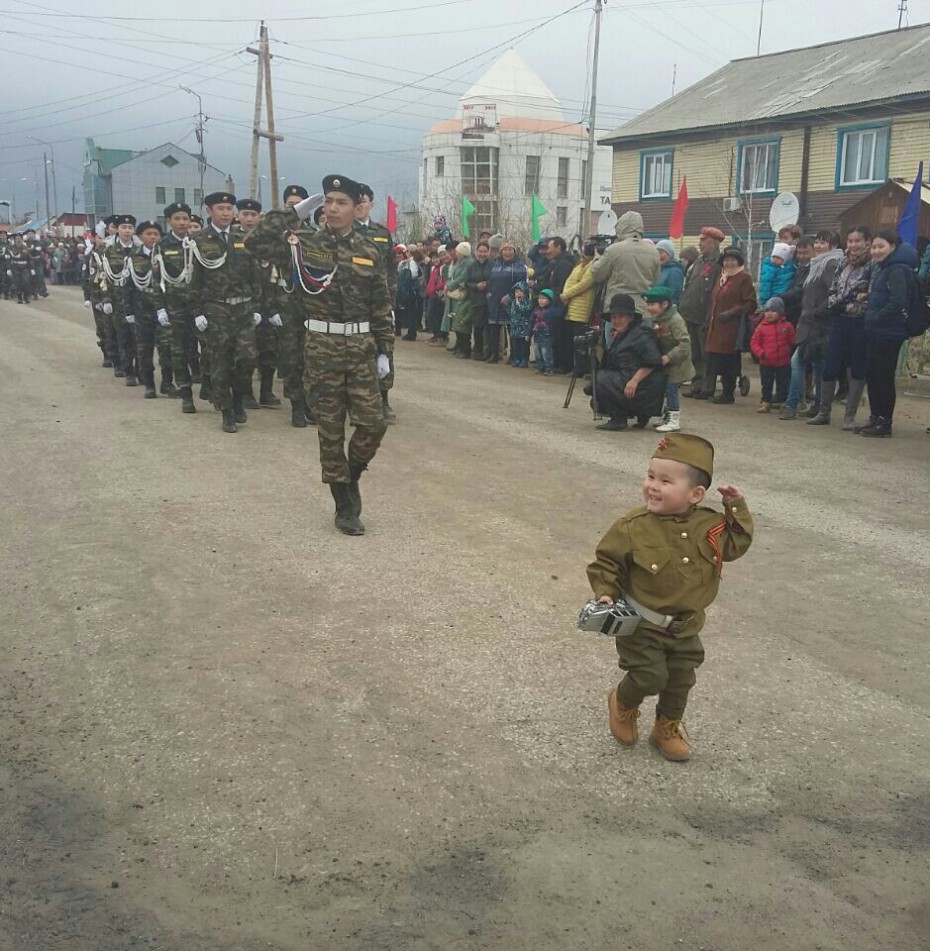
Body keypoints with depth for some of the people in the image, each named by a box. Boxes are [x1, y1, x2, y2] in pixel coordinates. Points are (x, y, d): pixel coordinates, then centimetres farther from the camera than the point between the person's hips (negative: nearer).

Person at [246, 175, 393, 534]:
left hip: (361, 347, 2)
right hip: (322, 347, -1)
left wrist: (384, 351, 3)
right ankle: (344, 507, 16)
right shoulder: (304, 243, 1)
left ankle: (350, 477, 26)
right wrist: (294, 214, -6)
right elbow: (255, 241, -10)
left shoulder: (370, 251, 5)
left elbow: (382, 306, 7)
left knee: (373, 422, -3)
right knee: (330, 430, 4)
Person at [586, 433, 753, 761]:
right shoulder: (632, 527, -20)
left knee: (680, 680, 14)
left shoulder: (710, 524, -10)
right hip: (641, 624, -4)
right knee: (650, 677, -5)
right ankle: (623, 704, 28)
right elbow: (606, 562, -11)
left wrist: (737, 508, -5)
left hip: (684, 626, 4)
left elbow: (736, 544, 6)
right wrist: (606, 594, -23)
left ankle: (668, 728, 39)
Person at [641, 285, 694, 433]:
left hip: (676, 365, -9)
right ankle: (668, 416, 27)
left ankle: (674, 420, -2)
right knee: (667, 389, 15)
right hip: (665, 364, 9)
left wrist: (668, 357, -27)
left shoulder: (675, 320, -21)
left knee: (671, 388, -8)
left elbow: (685, 344, -26)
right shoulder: (657, 320, 6)